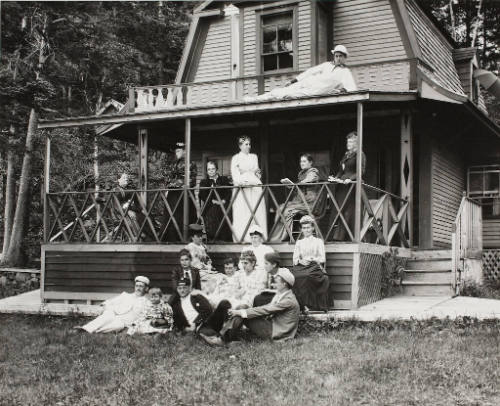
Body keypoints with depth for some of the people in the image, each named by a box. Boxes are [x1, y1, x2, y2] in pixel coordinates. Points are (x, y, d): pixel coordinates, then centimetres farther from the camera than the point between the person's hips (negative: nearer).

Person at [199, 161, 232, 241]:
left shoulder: (224, 179, 17)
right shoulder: (204, 182, 16)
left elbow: (229, 192, 7)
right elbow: (202, 196, 3)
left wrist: (224, 200, -9)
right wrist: (213, 201, -8)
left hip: (223, 207, 1)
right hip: (210, 209, -1)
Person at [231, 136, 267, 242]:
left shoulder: (254, 157, 20)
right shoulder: (236, 158, 8)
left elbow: (257, 172, 19)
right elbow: (235, 175, -2)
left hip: (255, 186, 4)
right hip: (241, 188, -3)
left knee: (257, 211, -6)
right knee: (242, 212, -10)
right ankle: (242, 237, -12)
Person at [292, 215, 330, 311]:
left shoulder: (318, 241, 16)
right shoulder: (299, 242, 24)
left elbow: (322, 259, 5)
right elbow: (295, 259, 13)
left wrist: (312, 259, -13)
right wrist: (301, 261, -9)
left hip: (315, 267, -2)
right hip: (301, 267, 2)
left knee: (306, 276, -36)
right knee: (295, 276, -32)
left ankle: (307, 304, -29)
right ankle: (303, 304, -26)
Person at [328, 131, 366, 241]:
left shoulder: (359, 155, -2)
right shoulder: (346, 155, 22)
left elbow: (361, 172, -12)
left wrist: (350, 179, -24)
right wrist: (335, 178, 8)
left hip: (352, 185, -8)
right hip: (342, 185, 8)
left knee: (347, 211, -9)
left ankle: (340, 236, -12)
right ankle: (338, 236, -1)